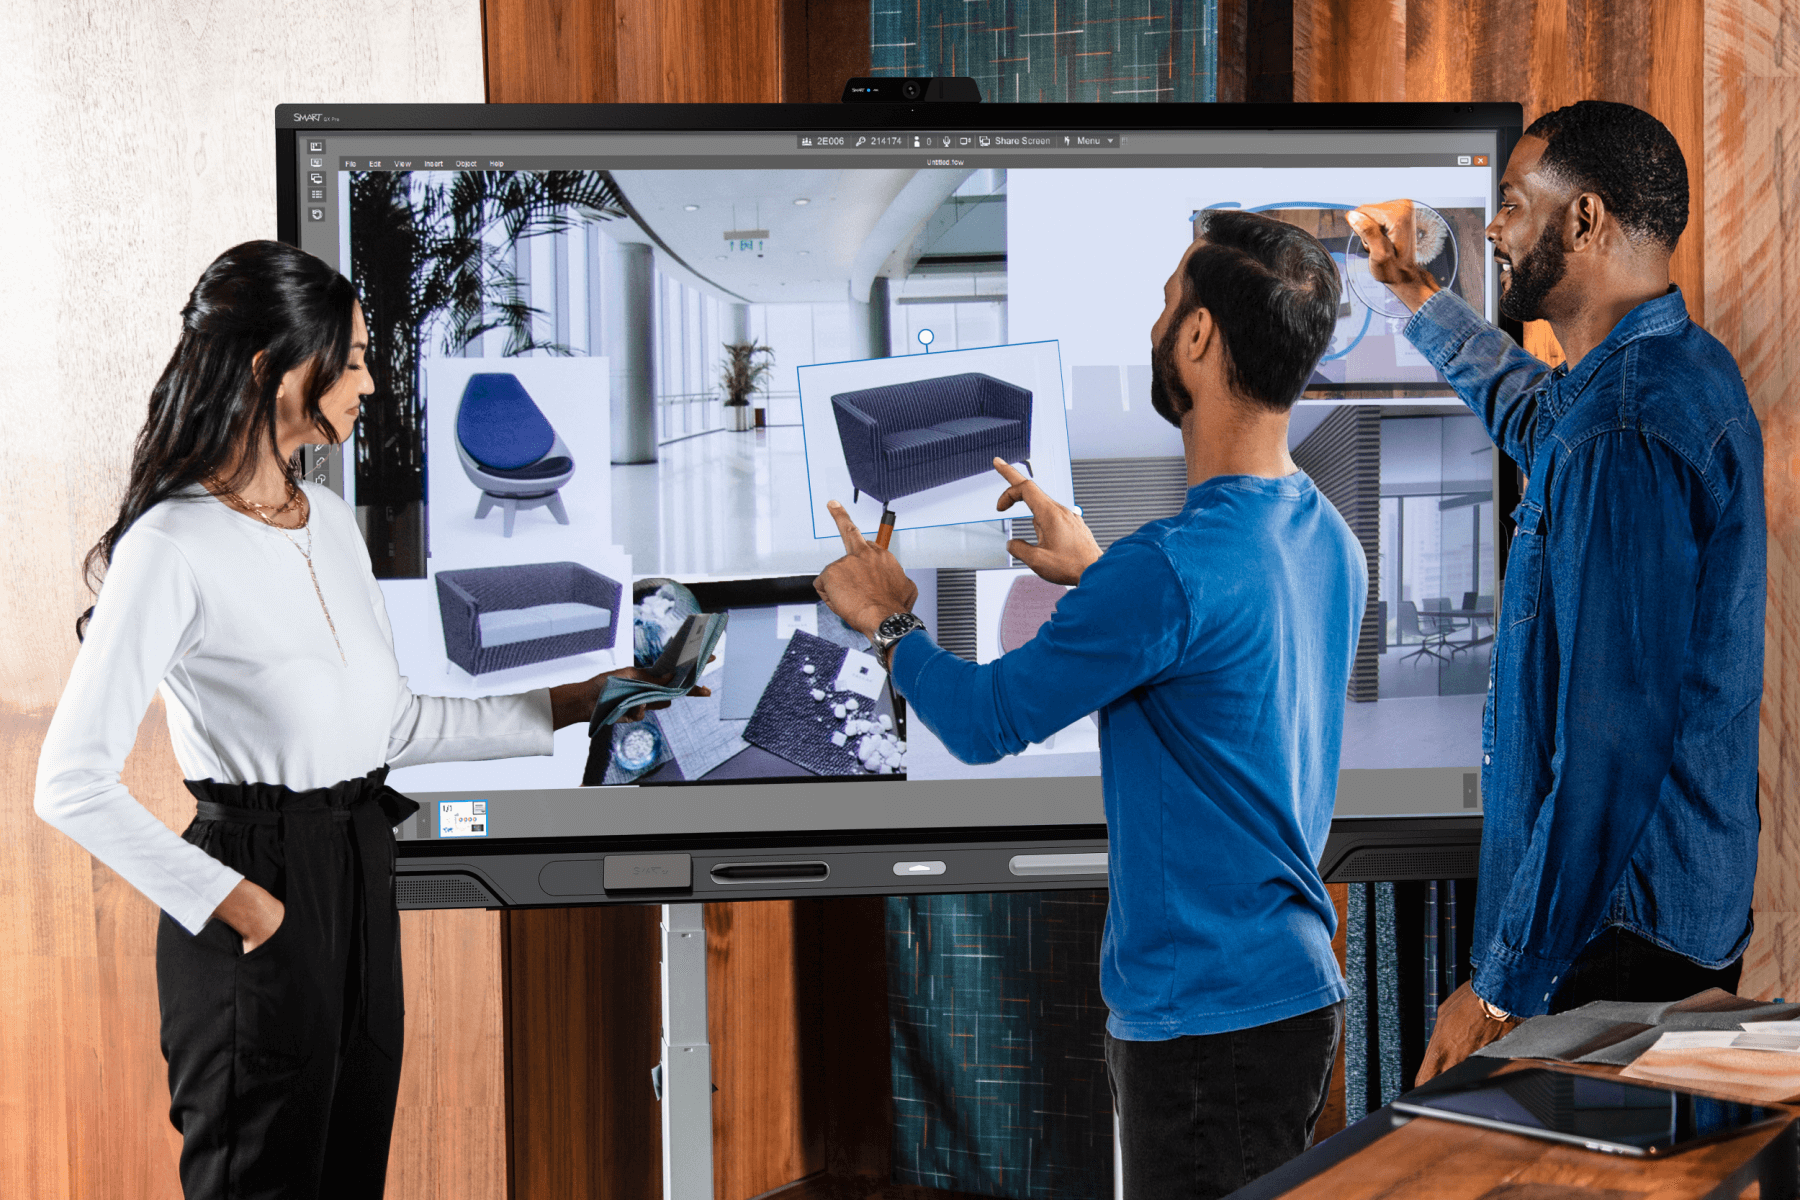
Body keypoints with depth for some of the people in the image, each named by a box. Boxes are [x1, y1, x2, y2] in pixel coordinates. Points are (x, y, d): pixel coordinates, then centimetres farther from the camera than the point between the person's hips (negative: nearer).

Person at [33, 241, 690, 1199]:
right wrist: (231, 902, -17)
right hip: (262, 903, -8)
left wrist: (565, 706, 15)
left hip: (360, 878, 8)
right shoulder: (172, 547, -15)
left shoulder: (331, 520, 10)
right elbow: (72, 782, -18)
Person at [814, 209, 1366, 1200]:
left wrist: (887, 619, 4)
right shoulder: (1331, 541, 5)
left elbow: (982, 722, -14)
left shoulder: (1170, 568, -24)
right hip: (1303, 993, 10)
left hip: (1208, 1023, -9)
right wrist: (1098, 574, 22)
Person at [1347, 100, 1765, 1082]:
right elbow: (1534, 412, 37)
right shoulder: (1689, 371, 10)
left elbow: (1610, 745, -27)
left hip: (1615, 943, -10)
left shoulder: (1624, 440, -23)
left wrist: (1503, 986, -24)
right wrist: (1411, 287, 45)